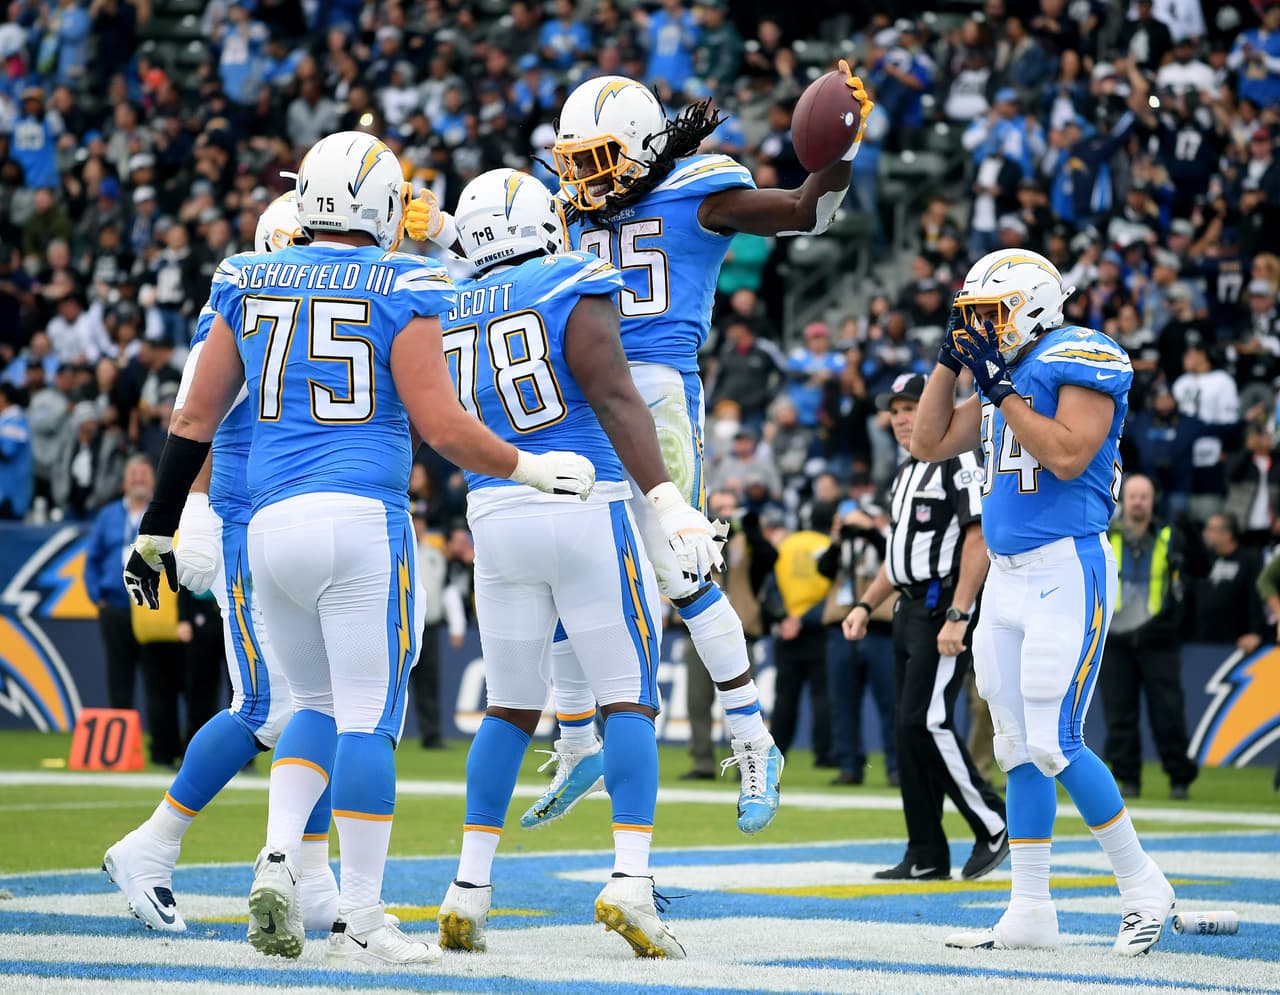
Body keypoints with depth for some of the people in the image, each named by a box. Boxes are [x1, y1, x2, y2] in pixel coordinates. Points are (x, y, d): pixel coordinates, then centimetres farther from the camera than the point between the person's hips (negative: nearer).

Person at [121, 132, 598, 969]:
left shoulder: (248, 286, 11)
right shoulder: (399, 290, -2)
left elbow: (195, 420, 13)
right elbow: (440, 425, -7)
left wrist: (156, 531, 19)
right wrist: (530, 468, 7)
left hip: (271, 524, 5)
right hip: (361, 521, -5)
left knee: (318, 704, 19)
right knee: (369, 718, -1)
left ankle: (279, 861, -1)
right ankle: (361, 918, -1)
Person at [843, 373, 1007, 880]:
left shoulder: (958, 461, -10)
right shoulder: (905, 474, 20)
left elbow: (978, 541, -18)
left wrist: (957, 617, -24)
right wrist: (866, 605, 14)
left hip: (946, 606, -10)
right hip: (911, 611, 10)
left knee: (926, 720, -17)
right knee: (910, 727, 6)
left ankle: (993, 826, -6)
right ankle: (927, 856, 9)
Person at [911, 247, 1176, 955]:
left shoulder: (1080, 360, -9)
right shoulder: (1004, 377, 16)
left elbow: (1068, 456, -21)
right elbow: (929, 444, 21)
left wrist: (1000, 390, -17)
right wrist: (950, 359, 13)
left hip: (1067, 571, -9)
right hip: (1007, 576, 9)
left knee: (1054, 744, -11)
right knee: (1017, 746, 7)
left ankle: (1141, 884, 2)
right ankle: (1030, 910, 11)